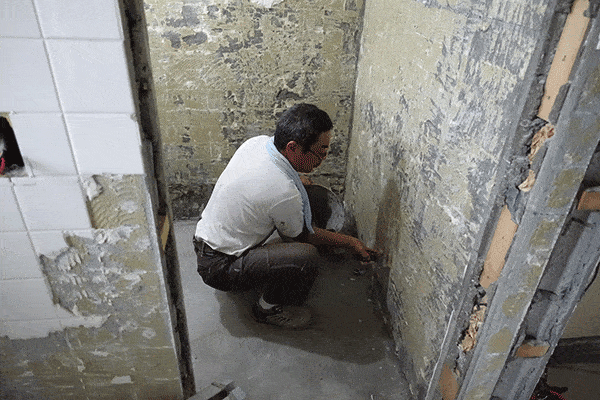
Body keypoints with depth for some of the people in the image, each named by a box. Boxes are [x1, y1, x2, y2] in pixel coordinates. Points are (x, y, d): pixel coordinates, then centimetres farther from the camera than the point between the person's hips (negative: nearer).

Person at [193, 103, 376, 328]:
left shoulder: (257, 142, -9)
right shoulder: (284, 193, -32)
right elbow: (302, 237, -11)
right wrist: (350, 242, 0)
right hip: (219, 269, -9)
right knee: (306, 257, -27)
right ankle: (270, 308, 3)